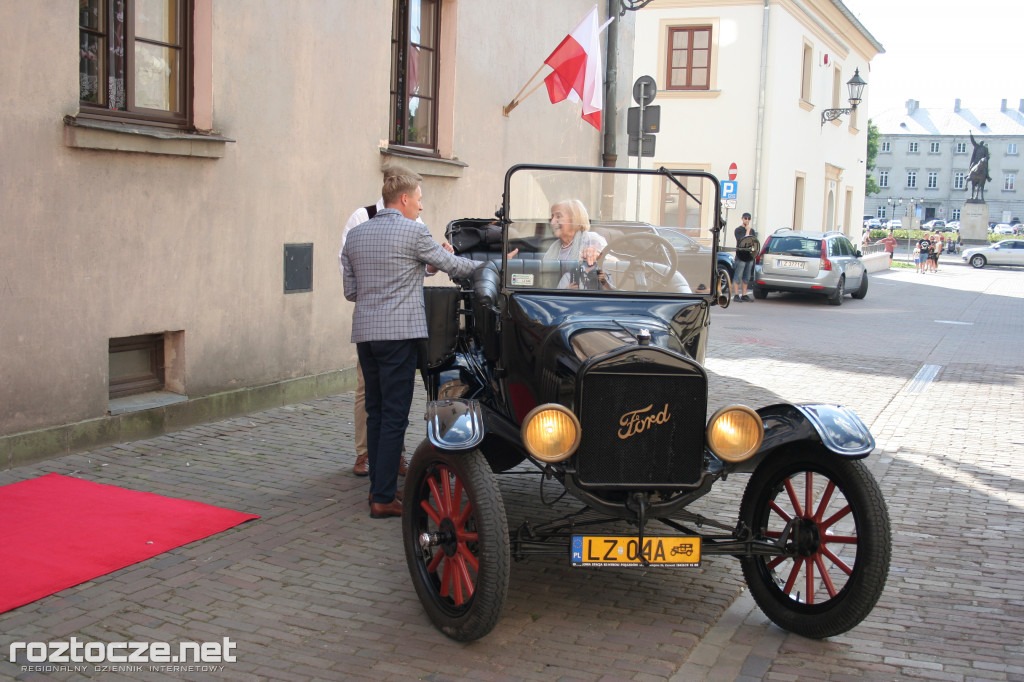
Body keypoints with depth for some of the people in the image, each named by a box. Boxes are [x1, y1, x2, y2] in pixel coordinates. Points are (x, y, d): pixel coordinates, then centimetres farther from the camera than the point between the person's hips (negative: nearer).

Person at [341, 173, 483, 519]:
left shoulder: (355, 235, 13)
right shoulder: (414, 231, -6)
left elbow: (350, 291, 14)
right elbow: (452, 266, 4)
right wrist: (488, 264, 20)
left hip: (364, 333, 7)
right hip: (398, 332, -7)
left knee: (375, 412, 15)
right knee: (394, 416, -4)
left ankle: (379, 487, 21)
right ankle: (384, 499, -3)